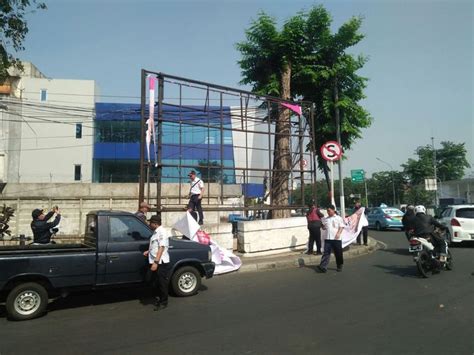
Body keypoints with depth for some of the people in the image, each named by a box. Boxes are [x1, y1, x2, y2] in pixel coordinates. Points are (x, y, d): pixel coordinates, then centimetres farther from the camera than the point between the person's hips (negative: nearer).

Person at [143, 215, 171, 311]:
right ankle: (160, 298, 36)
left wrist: (156, 262, -26)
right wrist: (148, 251, 11)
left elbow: (161, 248, -23)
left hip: (161, 263, -9)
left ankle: (163, 303, 17)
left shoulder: (161, 232, -17)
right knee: (155, 282, 19)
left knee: (162, 283, 3)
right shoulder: (156, 232, 12)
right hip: (155, 262, 9)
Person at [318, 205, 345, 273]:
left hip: (336, 239, -3)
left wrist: (338, 233, -17)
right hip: (327, 239, 3)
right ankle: (323, 267, -9)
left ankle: (339, 266, 23)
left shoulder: (339, 218, 2)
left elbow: (341, 227, -3)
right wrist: (322, 226, -4)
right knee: (326, 253, -4)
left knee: (338, 253, 7)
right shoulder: (325, 219, 14)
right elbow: (324, 228, 19)